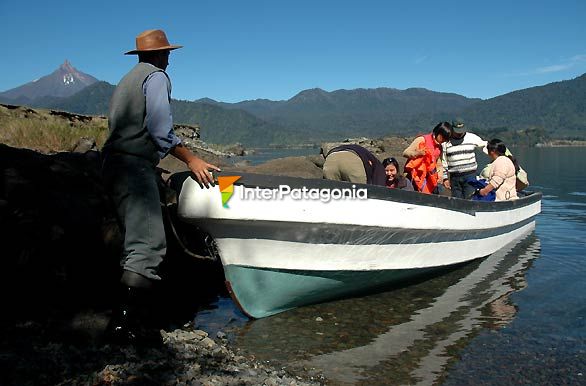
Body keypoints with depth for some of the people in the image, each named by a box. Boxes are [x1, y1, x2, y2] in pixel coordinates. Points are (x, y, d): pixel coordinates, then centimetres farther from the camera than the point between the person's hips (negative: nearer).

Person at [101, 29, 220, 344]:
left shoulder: (127, 80, 27)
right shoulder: (156, 76, -1)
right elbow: (160, 130, -14)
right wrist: (190, 160, -10)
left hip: (113, 164, 10)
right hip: (134, 166, -10)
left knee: (137, 241, 14)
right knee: (149, 245, -15)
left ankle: (127, 315, 18)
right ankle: (124, 323, -20)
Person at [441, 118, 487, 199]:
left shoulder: (472, 137, 4)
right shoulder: (446, 142, 4)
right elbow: (443, 161, 7)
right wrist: (445, 178, 4)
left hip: (470, 175, -1)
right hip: (454, 177, 1)